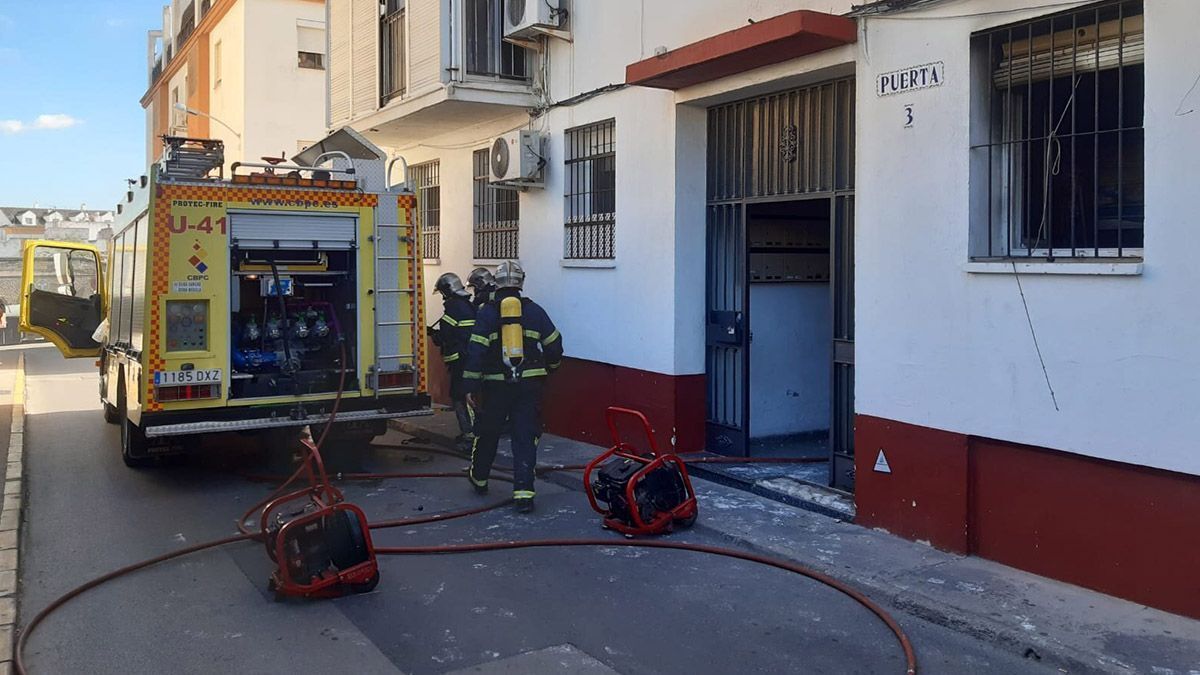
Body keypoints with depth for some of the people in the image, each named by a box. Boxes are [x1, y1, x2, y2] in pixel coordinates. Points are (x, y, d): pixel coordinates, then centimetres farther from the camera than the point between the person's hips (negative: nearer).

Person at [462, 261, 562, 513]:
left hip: (497, 384, 0)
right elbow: (554, 345, 7)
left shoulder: (487, 312, -2)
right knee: (525, 437, 3)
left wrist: (471, 385, -4)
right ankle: (523, 493, -4)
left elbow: (476, 350, -8)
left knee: (487, 432, 18)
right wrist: (549, 368, 26)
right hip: (529, 383, 0)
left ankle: (479, 478, 38)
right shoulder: (534, 311, 2)